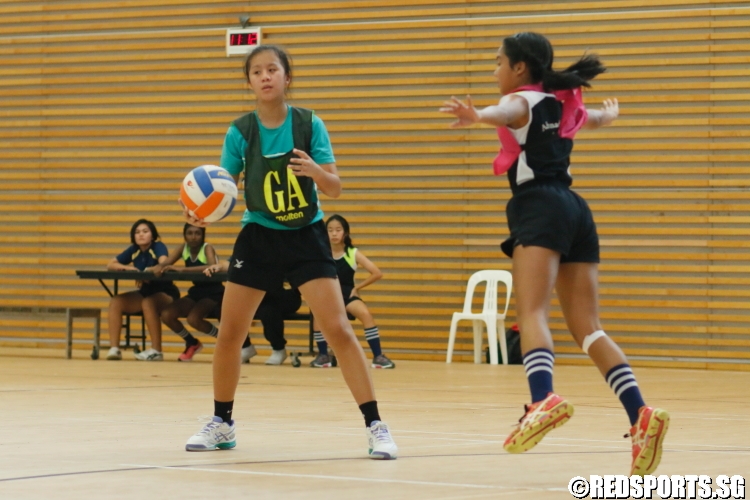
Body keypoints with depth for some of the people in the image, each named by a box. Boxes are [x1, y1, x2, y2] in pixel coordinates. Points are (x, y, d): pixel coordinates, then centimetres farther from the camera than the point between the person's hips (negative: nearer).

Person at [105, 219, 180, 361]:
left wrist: (147, 271, -49)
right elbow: (110, 265, 1)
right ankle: (114, 348, -18)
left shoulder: (159, 247, -15)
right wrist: (126, 268, -17)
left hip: (165, 293, -6)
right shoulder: (133, 250, 0)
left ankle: (156, 351, -29)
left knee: (148, 303, -37)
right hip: (144, 292, 6)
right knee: (115, 302, -14)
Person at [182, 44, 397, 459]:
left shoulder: (309, 124, -9)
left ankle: (376, 426, -9)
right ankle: (221, 424, 21)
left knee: (338, 329, -13)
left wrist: (315, 171, -31)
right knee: (228, 335, 1)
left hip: (306, 236, -2)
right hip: (258, 237, 2)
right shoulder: (241, 132, -7)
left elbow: (334, 188, -9)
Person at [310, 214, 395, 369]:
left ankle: (378, 356, -20)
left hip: (348, 294, 0)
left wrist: (357, 287, -6)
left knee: (365, 313, -30)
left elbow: (377, 273, -6)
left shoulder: (353, 253, -3)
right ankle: (323, 355, -14)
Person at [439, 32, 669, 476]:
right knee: (587, 328, 3)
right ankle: (640, 415, -12)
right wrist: (610, 112, 72)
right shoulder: (563, 104, 23)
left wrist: (477, 116, -48)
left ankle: (544, 400, -48)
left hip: (539, 209, -8)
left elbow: (509, 112, -26)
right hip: (576, 211, 8)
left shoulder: (522, 100, 1)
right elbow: (600, 117, 47)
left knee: (533, 313, -24)